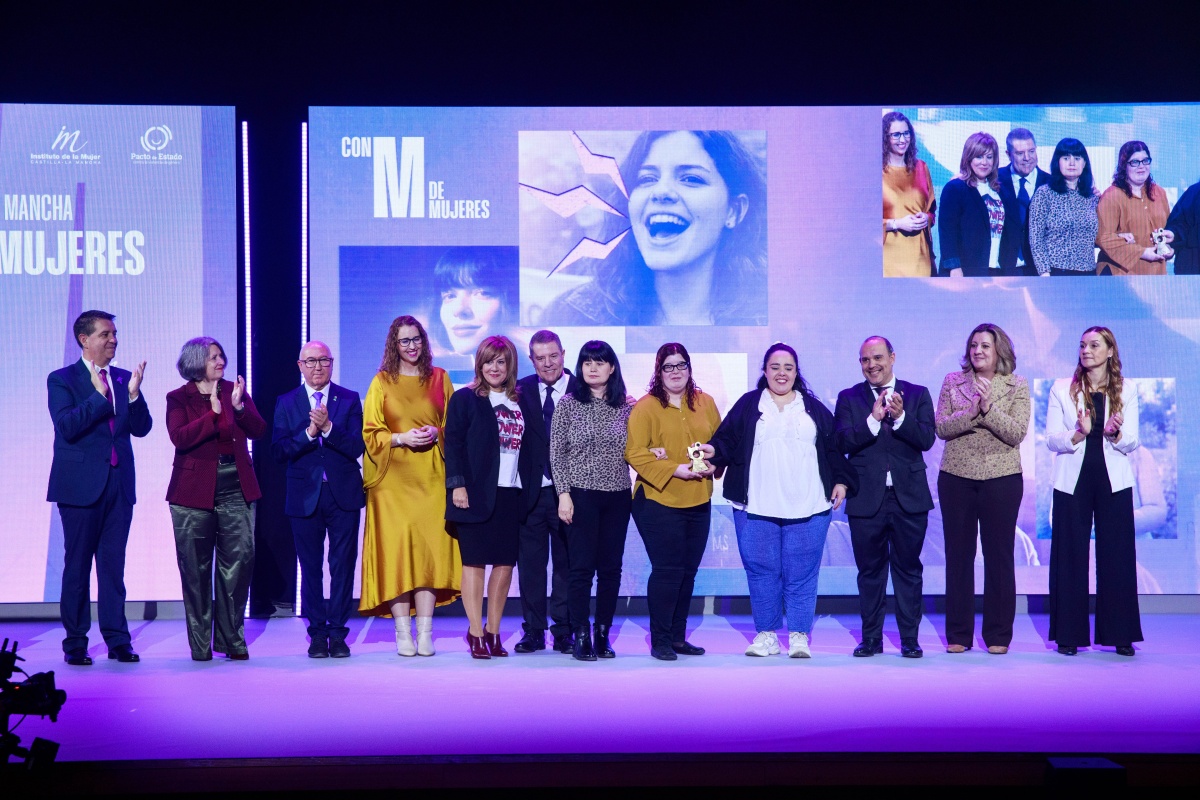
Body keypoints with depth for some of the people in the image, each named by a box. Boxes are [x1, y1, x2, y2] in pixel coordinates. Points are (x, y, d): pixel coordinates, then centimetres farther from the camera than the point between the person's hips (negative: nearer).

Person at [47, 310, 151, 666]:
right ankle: (75, 643, 8)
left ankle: (117, 639, 9)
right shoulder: (61, 380, -2)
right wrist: (99, 396, -22)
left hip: (119, 483, 4)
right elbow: (66, 427, -15)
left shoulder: (124, 379, 11)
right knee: (77, 565, 2)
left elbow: (141, 428, 6)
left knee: (114, 563, 6)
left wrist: (134, 394, -11)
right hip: (81, 484, -4)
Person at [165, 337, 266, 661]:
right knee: (196, 569, 2)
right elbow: (180, 437, -13)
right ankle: (200, 644, 10)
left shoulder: (235, 390, 12)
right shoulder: (178, 399, 3)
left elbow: (258, 430, 1)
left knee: (240, 559, -4)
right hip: (195, 492, -2)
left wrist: (239, 406, -15)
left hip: (236, 490, 2)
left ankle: (231, 639, 5)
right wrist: (213, 413, -17)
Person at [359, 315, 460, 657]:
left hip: (430, 476, 1)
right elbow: (370, 433, 4)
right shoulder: (382, 381, 7)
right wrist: (401, 438, -12)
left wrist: (436, 433, -7)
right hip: (394, 477, -1)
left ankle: (425, 632, -4)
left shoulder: (439, 378, 12)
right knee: (396, 549, -8)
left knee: (430, 548, -6)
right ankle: (403, 632, -5)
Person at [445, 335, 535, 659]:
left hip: (512, 493, 4)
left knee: (505, 563, 5)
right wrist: (457, 485, -12)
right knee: (475, 562, -1)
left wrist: (529, 489, 7)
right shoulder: (465, 399, 2)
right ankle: (476, 633, 4)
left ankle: (493, 632, 13)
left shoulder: (520, 402, 14)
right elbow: (453, 444, -4)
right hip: (477, 493, -4)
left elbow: (527, 447, 15)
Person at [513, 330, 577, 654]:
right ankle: (533, 631, 14)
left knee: (566, 563, 5)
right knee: (530, 564, 6)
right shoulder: (521, 390, 6)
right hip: (531, 491, 2)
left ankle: (564, 631, 13)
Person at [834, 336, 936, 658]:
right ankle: (871, 638, 15)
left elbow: (927, 439, -6)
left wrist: (900, 417, -21)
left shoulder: (917, 395, 6)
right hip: (866, 499, 0)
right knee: (870, 571, 7)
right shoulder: (849, 398, 5)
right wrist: (873, 419, -19)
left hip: (908, 498, 0)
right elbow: (842, 443, -8)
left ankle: (910, 639, 11)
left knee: (908, 569, 5)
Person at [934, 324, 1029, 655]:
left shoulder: (1017, 387, 2)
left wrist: (989, 408, -21)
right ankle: (958, 634, 12)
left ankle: (998, 635, 10)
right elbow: (941, 427, -3)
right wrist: (971, 412, -18)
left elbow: (1017, 433, -8)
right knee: (958, 555, 5)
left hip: (1002, 479, -1)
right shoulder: (952, 382, 7)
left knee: (999, 556, 2)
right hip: (956, 478, 2)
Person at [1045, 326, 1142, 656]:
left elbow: (1132, 442, 2)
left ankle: (1120, 634, 7)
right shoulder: (1062, 390, 5)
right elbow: (1051, 440, -2)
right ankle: (1069, 635, 5)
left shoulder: (1126, 390, 7)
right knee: (1069, 556, 0)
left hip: (1113, 482, 0)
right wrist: (1079, 433, -20)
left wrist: (1115, 433, -19)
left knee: (1116, 556, 0)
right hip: (1073, 481, 0)